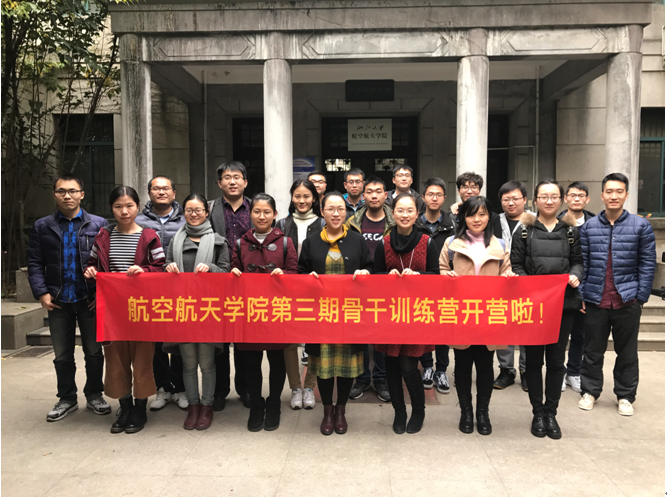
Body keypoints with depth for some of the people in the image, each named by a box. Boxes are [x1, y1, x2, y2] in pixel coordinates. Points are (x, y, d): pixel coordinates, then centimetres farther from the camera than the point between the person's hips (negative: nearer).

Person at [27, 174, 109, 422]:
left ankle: (94, 395, 26)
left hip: (90, 299, -1)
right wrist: (41, 293, -7)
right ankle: (67, 399, 27)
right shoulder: (42, 227, 5)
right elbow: (35, 264, 5)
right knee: (62, 355, 12)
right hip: (58, 301, 2)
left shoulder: (99, 224, -1)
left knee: (94, 351, 9)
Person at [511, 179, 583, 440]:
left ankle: (551, 413, 20)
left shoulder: (571, 230, 9)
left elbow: (578, 261, 11)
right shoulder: (524, 230, 3)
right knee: (534, 358, 7)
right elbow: (516, 265, 2)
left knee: (556, 359, 7)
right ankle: (537, 412, 20)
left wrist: (575, 275, -10)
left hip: (563, 302, 2)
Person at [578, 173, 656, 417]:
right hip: (596, 301, 1)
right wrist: (581, 295, -1)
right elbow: (582, 263, 4)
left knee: (627, 352, 11)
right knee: (592, 351, 11)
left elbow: (647, 264, 0)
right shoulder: (589, 226, 3)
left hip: (627, 301, -1)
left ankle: (625, 396, 26)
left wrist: (641, 296, -5)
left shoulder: (641, 226, 0)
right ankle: (590, 391, 25)